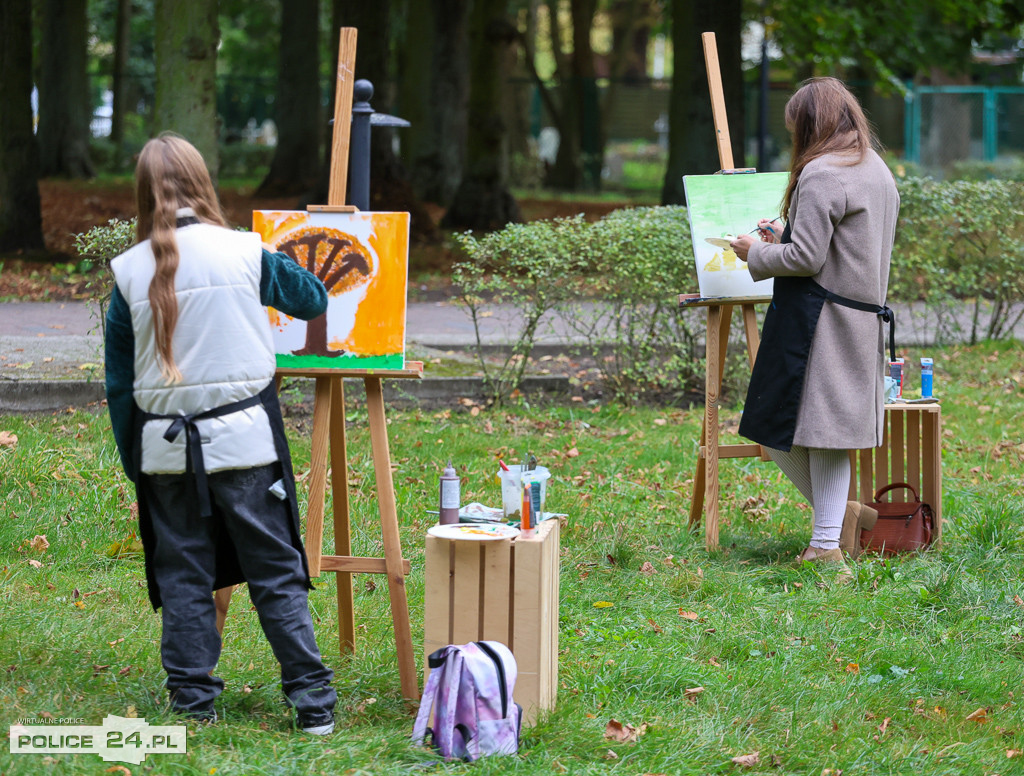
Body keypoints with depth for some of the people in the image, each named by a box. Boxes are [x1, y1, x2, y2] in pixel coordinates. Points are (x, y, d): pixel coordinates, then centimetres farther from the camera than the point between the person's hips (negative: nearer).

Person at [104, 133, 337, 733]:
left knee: (182, 574, 12)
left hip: (166, 448, 1)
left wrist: (132, 460, 16)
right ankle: (312, 697, 3)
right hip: (243, 437, -1)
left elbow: (120, 381, 6)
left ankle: (193, 700, 13)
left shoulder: (130, 272, 0)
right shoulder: (244, 252, -4)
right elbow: (313, 300, 14)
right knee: (276, 570, 4)